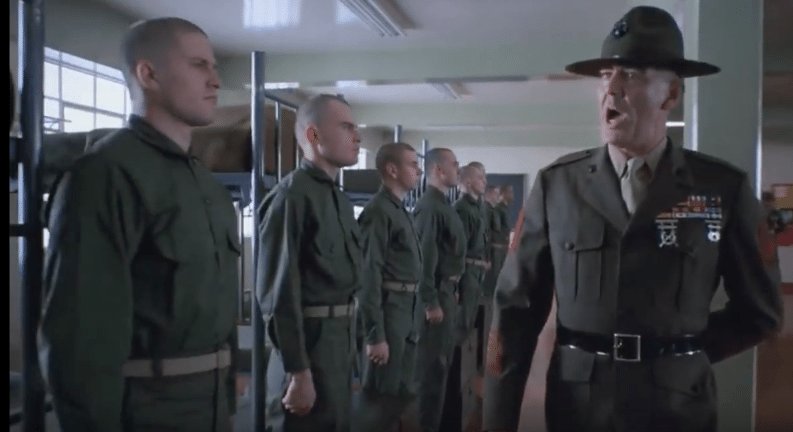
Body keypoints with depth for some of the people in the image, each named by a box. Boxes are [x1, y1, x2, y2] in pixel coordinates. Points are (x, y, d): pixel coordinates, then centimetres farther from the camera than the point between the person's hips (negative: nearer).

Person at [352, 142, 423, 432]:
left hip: (405, 310, 9)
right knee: (381, 393, -1)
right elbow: (369, 275, -20)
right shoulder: (379, 211, -15)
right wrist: (375, 335, -23)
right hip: (388, 310, -9)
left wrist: (411, 320, 16)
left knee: (402, 391, 16)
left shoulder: (400, 210, 15)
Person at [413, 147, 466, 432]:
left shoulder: (442, 204, 12)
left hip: (447, 289, 10)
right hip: (436, 292, -10)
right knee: (433, 362, -1)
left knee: (443, 357, 20)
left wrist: (452, 290, 15)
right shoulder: (429, 206, -19)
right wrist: (431, 302, -23)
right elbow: (425, 256, -23)